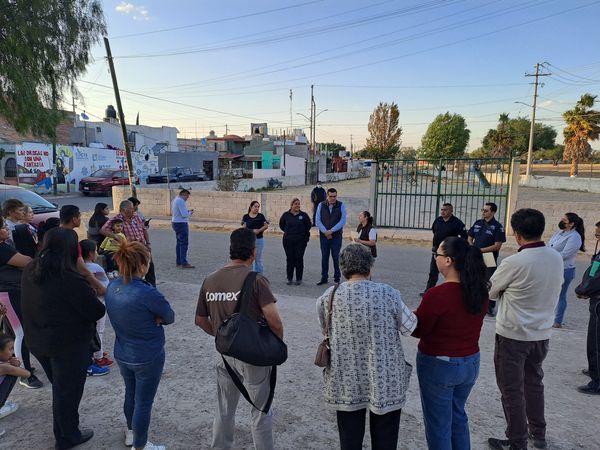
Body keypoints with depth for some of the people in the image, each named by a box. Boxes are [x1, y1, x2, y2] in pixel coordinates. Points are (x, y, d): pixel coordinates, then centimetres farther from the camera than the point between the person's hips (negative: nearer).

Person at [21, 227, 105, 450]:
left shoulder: (30, 271, -4)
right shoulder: (70, 279, -29)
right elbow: (97, 311, -24)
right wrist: (91, 295, -4)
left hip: (37, 341, 8)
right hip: (69, 345, -8)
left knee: (59, 387, 27)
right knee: (69, 390, 13)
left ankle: (63, 431, 45)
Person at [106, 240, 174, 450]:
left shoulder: (112, 288, -7)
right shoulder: (147, 293, -30)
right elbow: (170, 317, -16)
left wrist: (149, 319, -10)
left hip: (122, 354, 7)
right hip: (147, 357, -7)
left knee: (130, 394, 28)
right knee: (143, 403, 11)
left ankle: (131, 432, 49)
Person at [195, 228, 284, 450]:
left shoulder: (210, 280, -2)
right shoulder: (255, 280, -19)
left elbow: (200, 320, 6)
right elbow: (274, 321, -23)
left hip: (225, 354, 5)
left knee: (224, 410, 23)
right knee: (261, 412, 15)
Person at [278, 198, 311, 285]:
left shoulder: (303, 215, 0)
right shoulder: (286, 215, 3)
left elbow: (308, 226, 12)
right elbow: (281, 225, 17)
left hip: (300, 241, -1)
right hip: (288, 241, 1)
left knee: (299, 259, 0)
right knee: (289, 259, 4)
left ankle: (299, 279, 10)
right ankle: (290, 279, 13)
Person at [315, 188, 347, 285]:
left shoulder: (341, 206, 0)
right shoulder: (321, 205, 4)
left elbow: (343, 221, -7)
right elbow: (318, 220, 1)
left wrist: (331, 231, -13)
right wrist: (325, 232, -10)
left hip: (336, 236, -2)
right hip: (324, 236, 2)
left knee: (336, 257, 1)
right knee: (324, 257, 6)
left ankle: (337, 278, 10)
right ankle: (324, 278, 15)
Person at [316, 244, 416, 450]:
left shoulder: (329, 297, -11)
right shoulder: (388, 293, -16)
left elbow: (325, 330, 2)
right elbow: (409, 327, -4)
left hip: (346, 382, 1)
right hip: (386, 381, -1)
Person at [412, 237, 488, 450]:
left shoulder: (437, 294, -26)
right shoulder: (480, 291, -6)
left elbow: (418, 330, -15)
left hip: (439, 365, -6)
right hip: (471, 363, 6)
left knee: (438, 424, 14)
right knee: (458, 415, 27)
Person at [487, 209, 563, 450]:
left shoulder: (513, 263, -24)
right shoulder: (557, 258, -4)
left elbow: (490, 291, -9)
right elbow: (553, 288, 11)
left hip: (513, 335, -6)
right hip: (542, 333, 7)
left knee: (512, 390, 9)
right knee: (534, 382, 24)